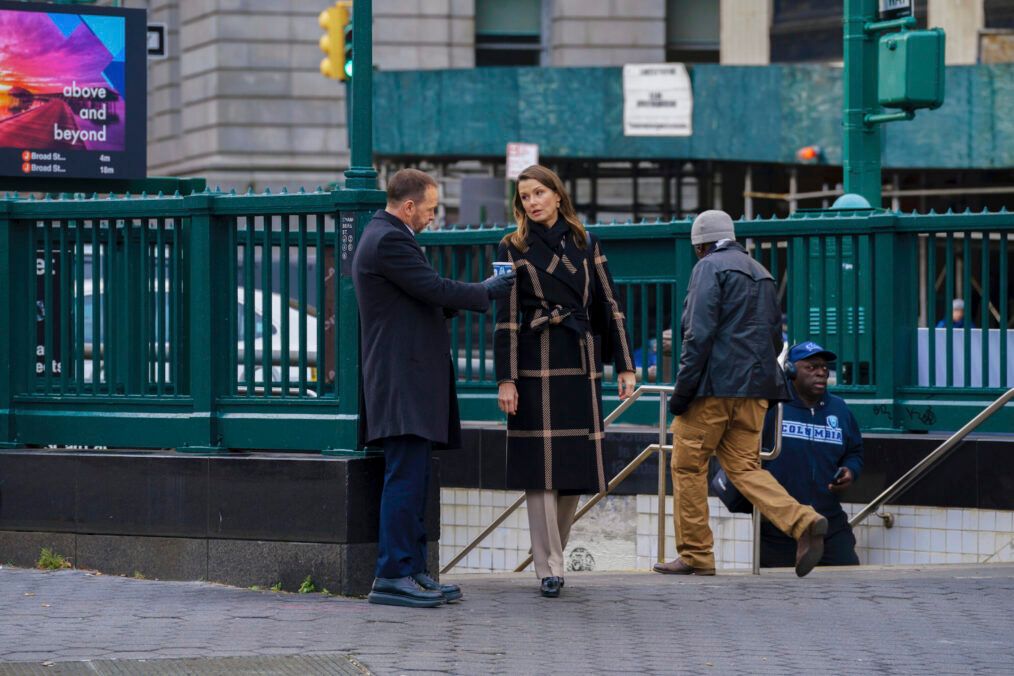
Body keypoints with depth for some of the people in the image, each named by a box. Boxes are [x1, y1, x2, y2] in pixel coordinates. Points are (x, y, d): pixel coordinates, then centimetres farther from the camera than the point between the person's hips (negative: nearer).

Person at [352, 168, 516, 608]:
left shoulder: (385, 237, 20)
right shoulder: (389, 241, -14)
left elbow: (426, 297, 21)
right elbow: (435, 290, -17)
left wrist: (482, 292, 10)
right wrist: (488, 292, -2)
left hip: (410, 382, 11)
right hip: (403, 381, -11)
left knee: (413, 480, 11)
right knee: (405, 478, -11)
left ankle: (413, 571, 13)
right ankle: (392, 577, -12)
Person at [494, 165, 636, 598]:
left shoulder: (585, 244, 11)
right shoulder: (514, 249, 2)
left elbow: (609, 306, 10)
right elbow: (506, 319, -2)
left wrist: (625, 366, 4)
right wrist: (505, 379, -10)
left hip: (582, 363, 3)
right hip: (536, 365, -3)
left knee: (576, 467, 3)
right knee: (542, 467, -7)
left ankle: (553, 553, 18)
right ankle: (549, 569, -4)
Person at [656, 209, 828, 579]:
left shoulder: (709, 268, -5)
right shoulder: (762, 274, 19)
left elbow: (699, 334, -15)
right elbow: (775, 337, 21)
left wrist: (682, 390, -15)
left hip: (714, 385, -7)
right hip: (755, 389, 7)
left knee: (688, 466, 4)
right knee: (744, 467, 7)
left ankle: (695, 555, 6)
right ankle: (803, 522, -13)